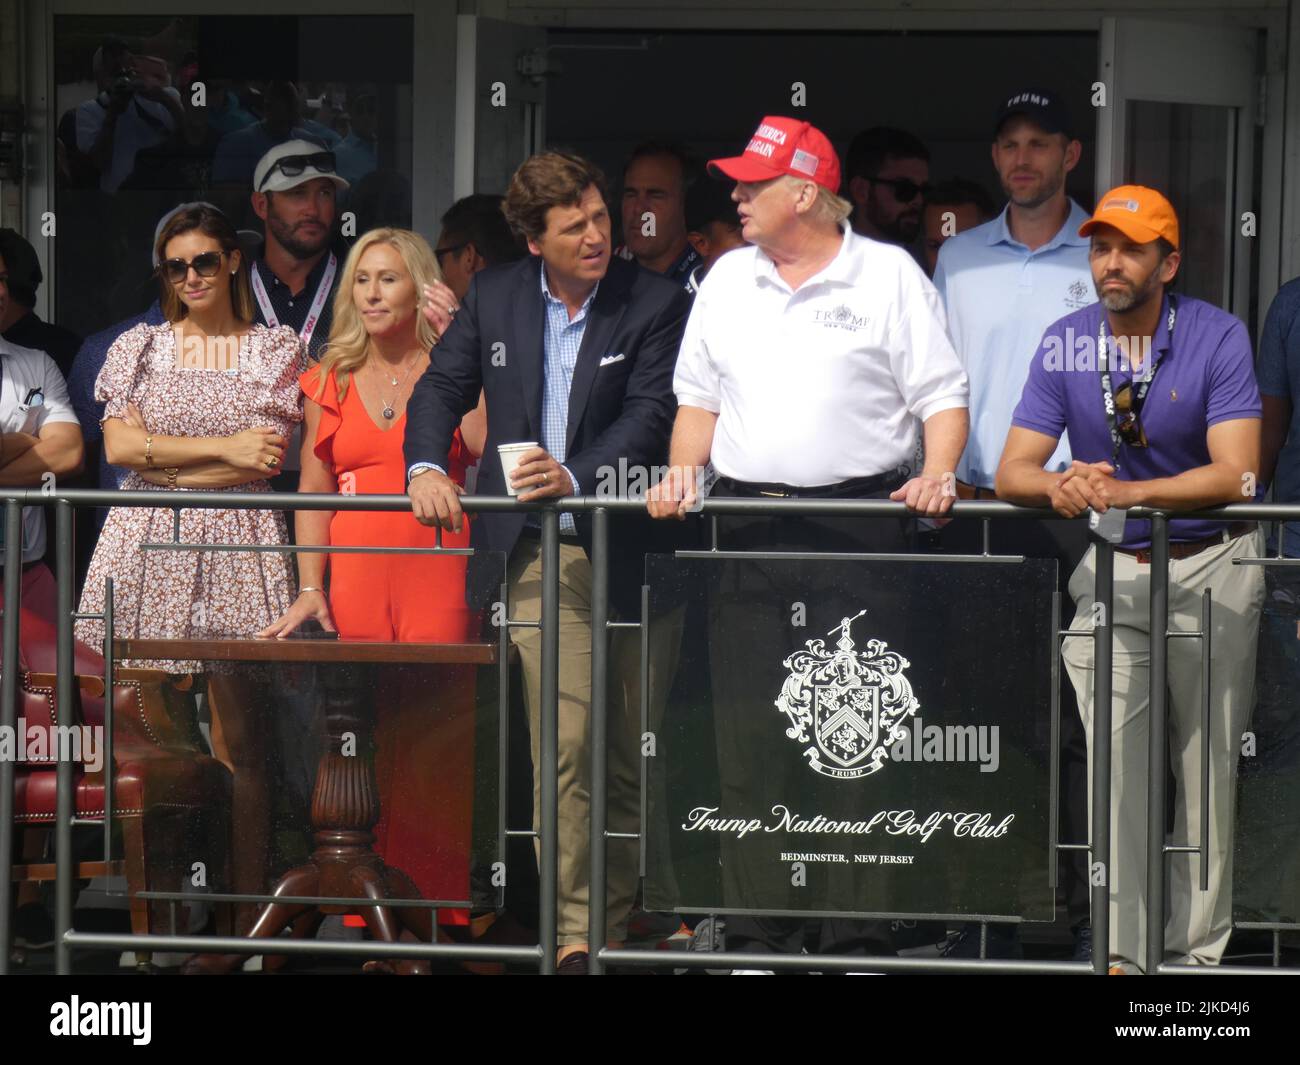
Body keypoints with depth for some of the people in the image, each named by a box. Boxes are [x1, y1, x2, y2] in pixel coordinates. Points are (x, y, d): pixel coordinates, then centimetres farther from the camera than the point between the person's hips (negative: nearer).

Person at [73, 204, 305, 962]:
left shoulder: (279, 351, 9)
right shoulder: (140, 348, 14)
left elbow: (268, 462, -2)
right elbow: (121, 446, 1)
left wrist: (164, 460, -3)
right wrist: (224, 448, -3)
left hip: (238, 551, -1)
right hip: (149, 549, 1)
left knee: (242, 741, -5)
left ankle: (250, 914, -3)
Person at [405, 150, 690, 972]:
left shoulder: (656, 303, -1)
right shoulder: (495, 298, 10)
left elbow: (652, 412, -10)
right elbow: (442, 387, 13)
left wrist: (579, 475, -24)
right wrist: (427, 466, -6)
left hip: (627, 551, -1)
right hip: (538, 556, 1)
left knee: (631, 750, 6)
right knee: (566, 745, -9)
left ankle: (619, 913, 20)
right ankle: (579, 931, -9)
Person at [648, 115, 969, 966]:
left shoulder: (889, 276, 2)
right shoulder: (728, 279, 16)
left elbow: (942, 394, 0)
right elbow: (699, 394, 20)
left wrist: (936, 475, -16)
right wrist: (683, 476, 4)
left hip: (858, 524, -4)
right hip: (748, 528, 4)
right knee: (748, 739, 2)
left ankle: (858, 934, -2)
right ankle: (758, 931, 7)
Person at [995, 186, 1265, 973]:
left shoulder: (1218, 338, -10)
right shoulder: (1065, 344, -1)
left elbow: (1236, 473, -20)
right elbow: (1013, 471, -3)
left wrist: (1127, 492, -33)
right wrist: (1061, 486, -27)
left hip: (1213, 566, -2)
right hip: (1113, 568, 2)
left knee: (1209, 765, 1)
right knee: (1114, 760, -6)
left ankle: (1199, 950, 7)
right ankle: (1122, 952, -6)